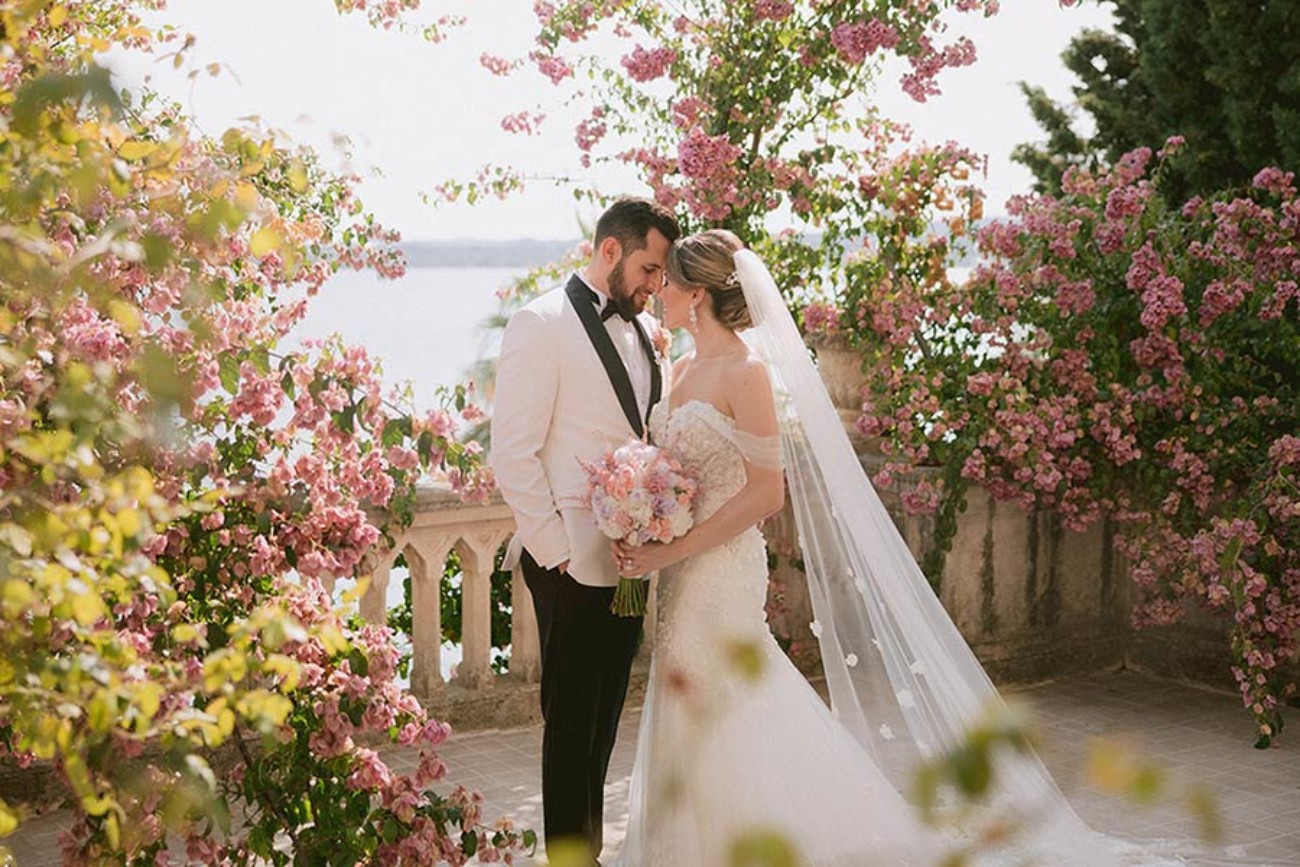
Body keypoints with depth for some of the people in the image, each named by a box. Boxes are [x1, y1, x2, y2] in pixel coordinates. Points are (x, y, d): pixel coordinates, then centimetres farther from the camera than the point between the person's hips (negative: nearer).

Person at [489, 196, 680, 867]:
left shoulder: (644, 329, 13)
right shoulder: (542, 324, -9)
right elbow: (513, 453, -13)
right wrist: (555, 551, -15)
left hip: (631, 554, 7)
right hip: (573, 559, -7)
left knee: (604, 717, 15)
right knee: (571, 718, 4)